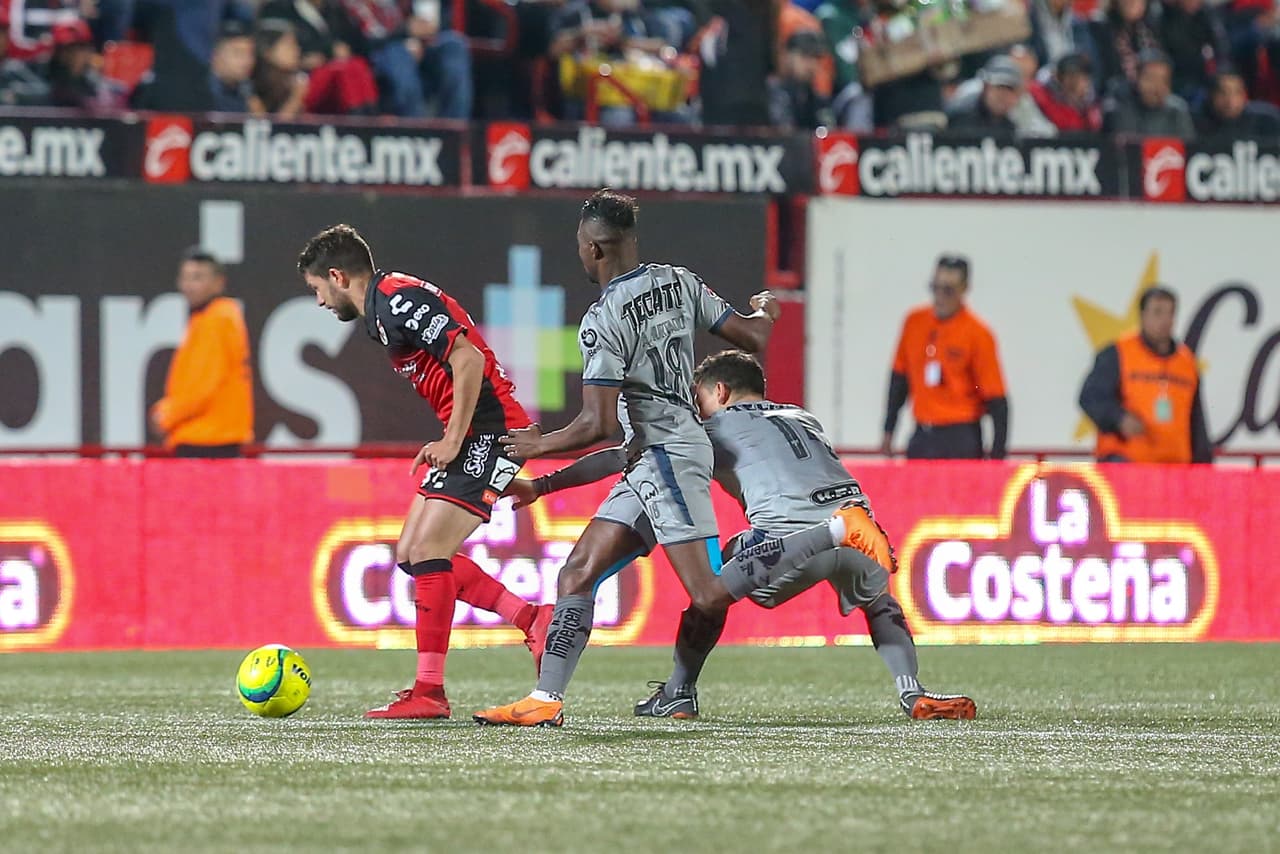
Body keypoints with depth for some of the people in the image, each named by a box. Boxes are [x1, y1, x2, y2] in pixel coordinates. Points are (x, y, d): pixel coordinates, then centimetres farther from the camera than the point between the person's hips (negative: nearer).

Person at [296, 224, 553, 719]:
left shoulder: (400, 301, -15)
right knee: (411, 553, 9)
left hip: (491, 431, -11)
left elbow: (469, 359, -23)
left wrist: (452, 441, -20)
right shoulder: (379, 314, 18)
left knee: (427, 551, -15)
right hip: (470, 437, 11)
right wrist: (446, 442, 14)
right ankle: (534, 622, 11)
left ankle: (429, 692, -13)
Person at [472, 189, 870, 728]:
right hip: (650, 464, 10)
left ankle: (839, 530, -15)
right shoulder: (678, 282, 7)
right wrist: (766, 312, 36)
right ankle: (546, 700, 1)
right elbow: (754, 338, 12)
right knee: (577, 573, 7)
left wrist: (540, 446, 0)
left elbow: (598, 425, -18)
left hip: (664, 456, -10)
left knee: (710, 598, -15)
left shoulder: (603, 322, -15)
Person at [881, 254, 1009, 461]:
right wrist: (888, 430, 16)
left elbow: (996, 399, -8)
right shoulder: (914, 322, 6)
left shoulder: (977, 333, -7)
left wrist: (997, 456, -13)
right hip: (922, 438, 5)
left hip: (960, 440, -5)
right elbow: (899, 378, 16)